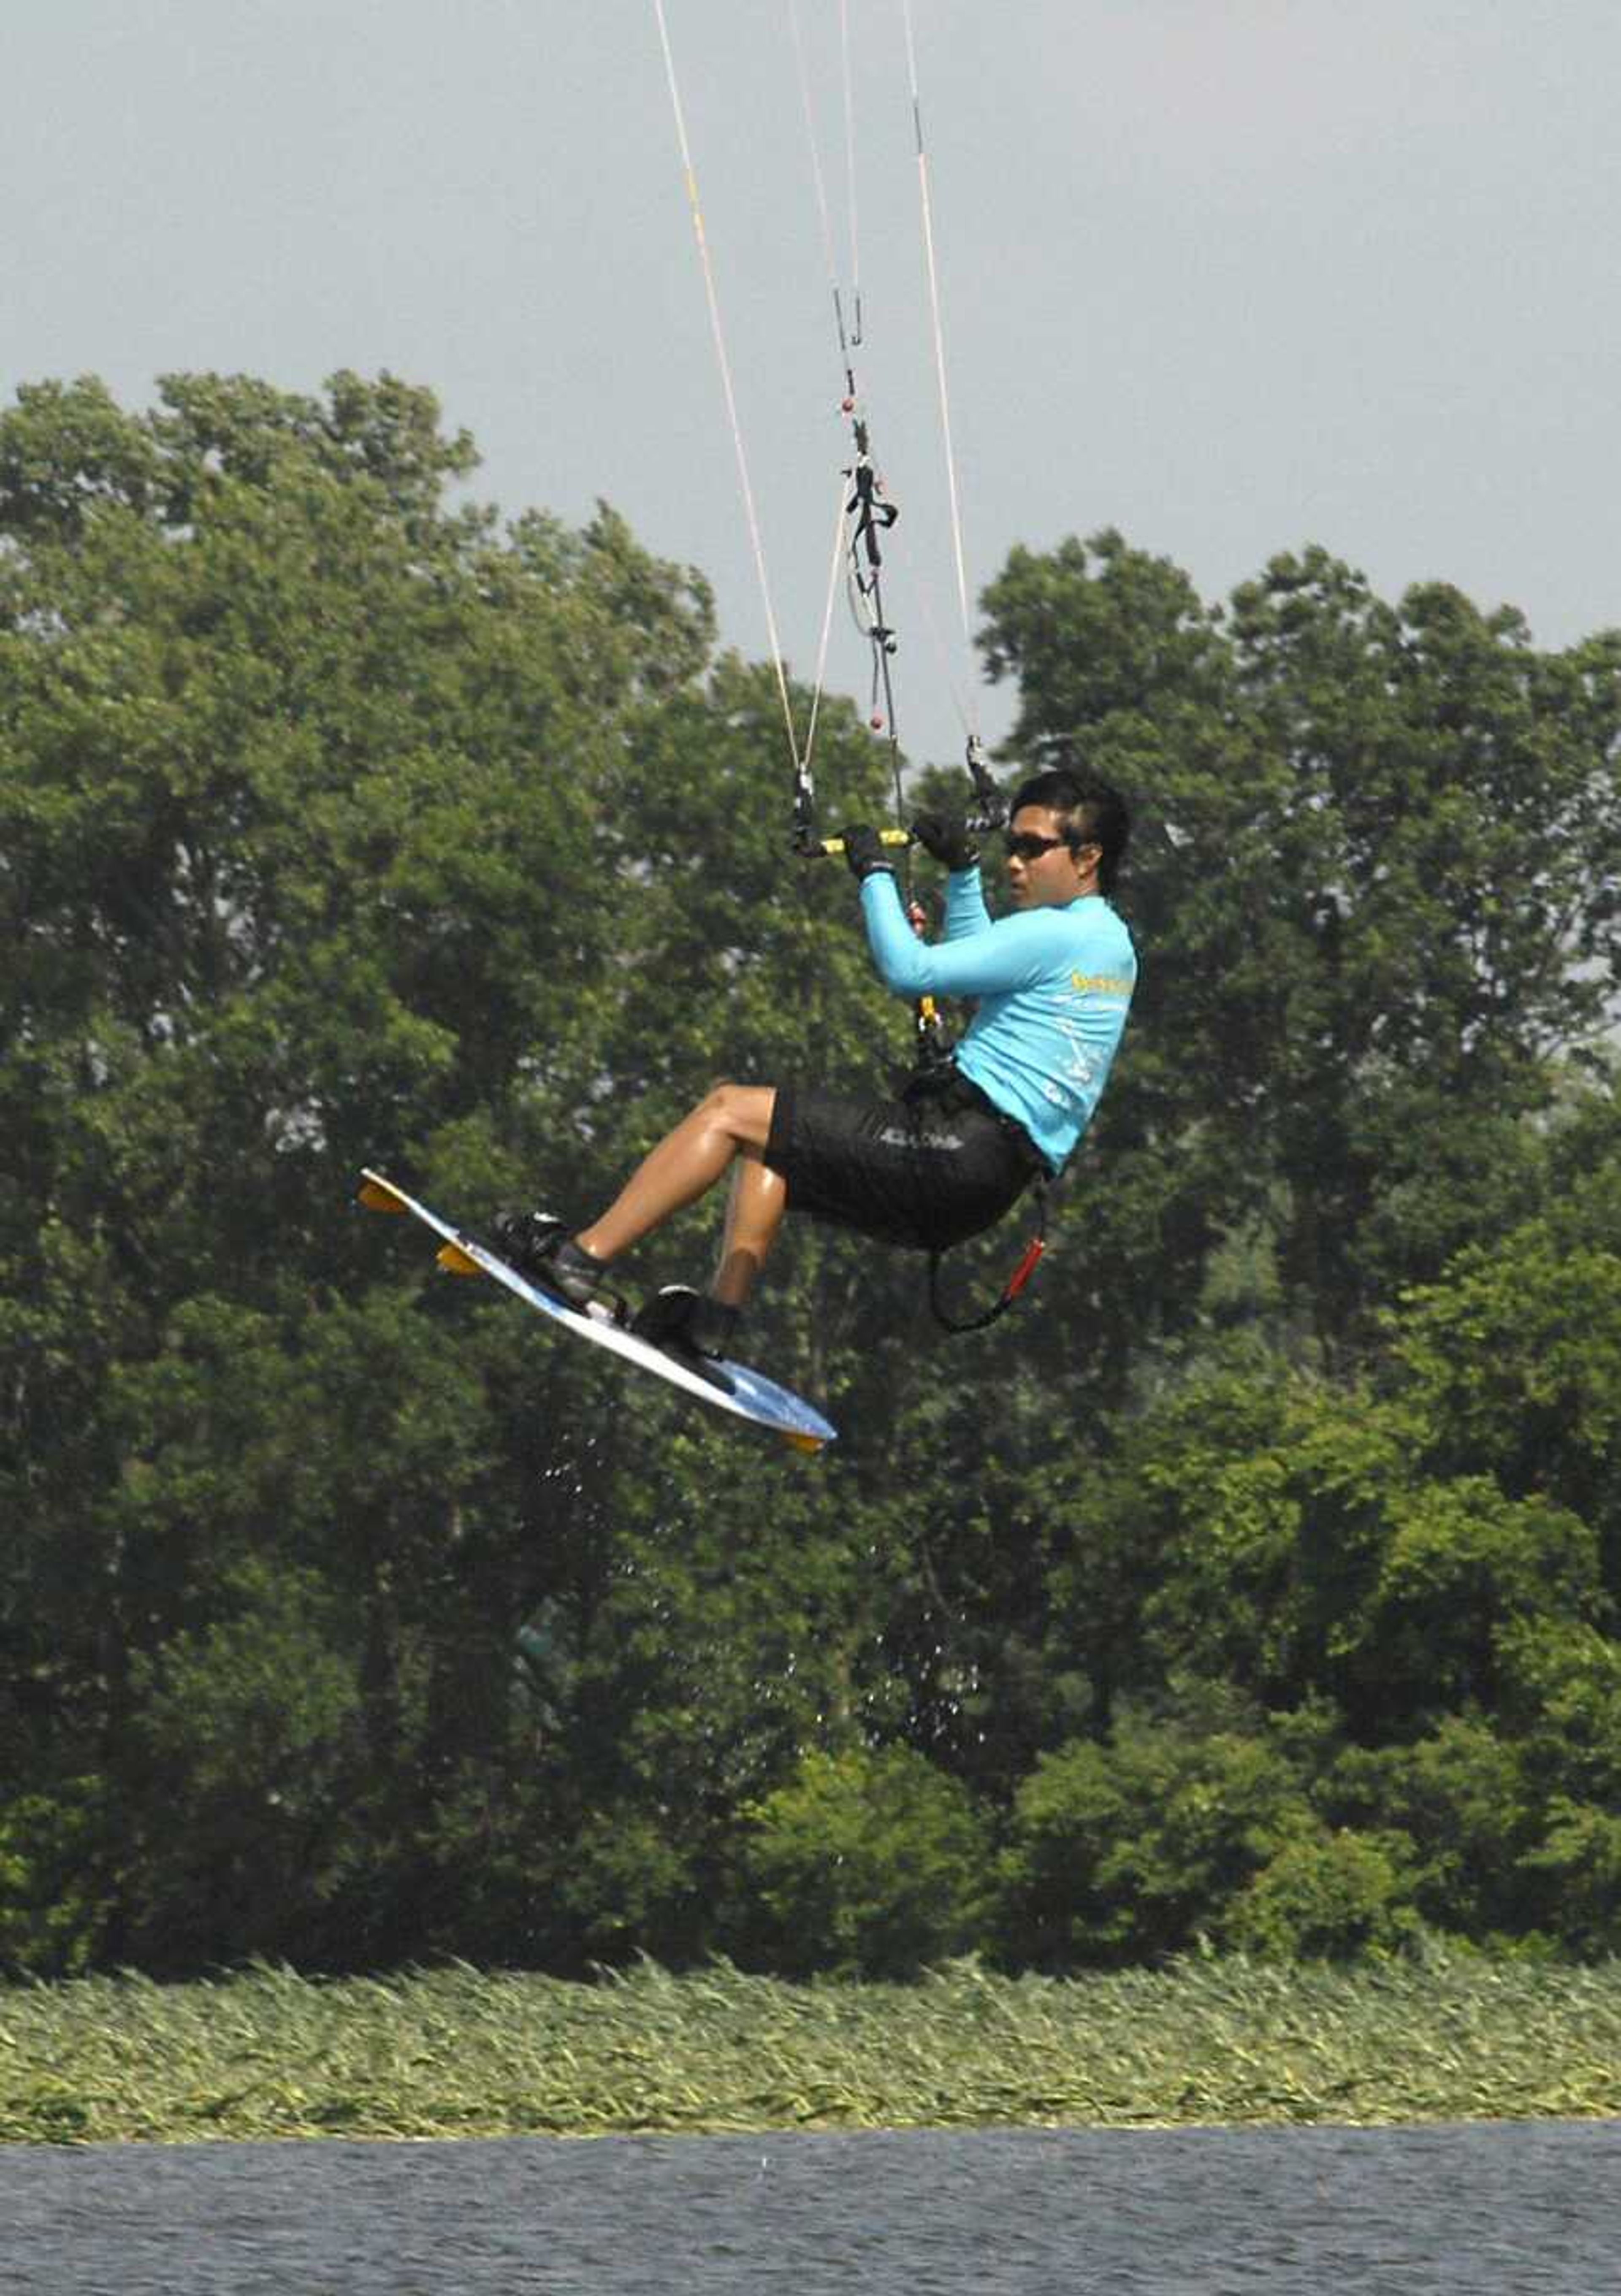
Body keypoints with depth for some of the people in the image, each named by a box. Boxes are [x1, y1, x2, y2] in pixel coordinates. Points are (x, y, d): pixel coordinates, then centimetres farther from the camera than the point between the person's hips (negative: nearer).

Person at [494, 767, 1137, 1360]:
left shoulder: (1054, 935, -13)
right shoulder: (1108, 941, 18)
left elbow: (909, 971, -17)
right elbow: (975, 963, 37)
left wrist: (875, 873, -4)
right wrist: (962, 872, 27)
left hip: (959, 1153, -10)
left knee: (728, 1111, -7)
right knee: (765, 1149, 28)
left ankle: (582, 1258, -7)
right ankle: (718, 1316, 12)